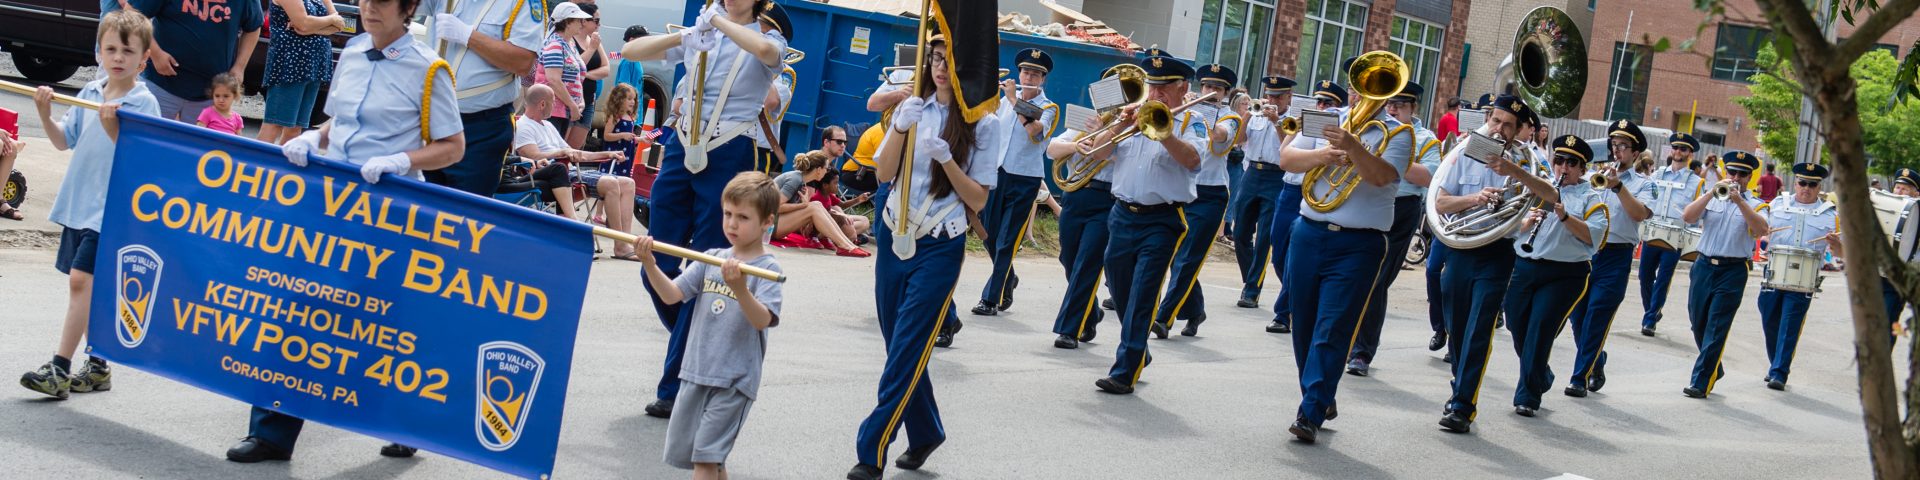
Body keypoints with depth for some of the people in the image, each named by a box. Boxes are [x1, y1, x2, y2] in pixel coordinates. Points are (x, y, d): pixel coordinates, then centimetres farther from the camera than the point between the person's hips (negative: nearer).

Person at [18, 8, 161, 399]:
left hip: (112, 209, -7)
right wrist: (45, 114, -4)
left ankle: (60, 369, -10)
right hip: (77, 203, 7)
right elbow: (64, 141, 12)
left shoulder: (144, 102, -10)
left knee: (81, 281, -13)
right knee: (87, 287, 12)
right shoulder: (90, 93, 8)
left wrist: (113, 128, -28)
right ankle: (98, 367, 22)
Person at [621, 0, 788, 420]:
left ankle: (676, 389, 1)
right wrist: (682, 36, -5)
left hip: (728, 157, -5)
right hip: (682, 149, 5)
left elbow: (764, 50, -26)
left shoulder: (768, 40, 1)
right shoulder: (697, 36, 14)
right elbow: (630, 51, 10)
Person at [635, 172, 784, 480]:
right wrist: (649, 264, -11)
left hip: (734, 379, -7)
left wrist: (739, 288, -37)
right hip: (696, 373, 7)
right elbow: (671, 295, 4)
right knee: (682, 451, 12)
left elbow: (763, 320, -21)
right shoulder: (712, 259, 8)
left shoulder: (767, 268, -9)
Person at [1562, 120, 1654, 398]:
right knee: (1577, 316, 5)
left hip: (1615, 257, -3)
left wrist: (1618, 186, -20)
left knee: (1596, 318, -9)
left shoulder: (1641, 184, 7)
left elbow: (1640, 214, -11)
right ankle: (1596, 364, 28)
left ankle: (1580, 378, -5)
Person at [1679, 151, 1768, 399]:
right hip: (1704, 266, 3)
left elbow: (1761, 230, -13)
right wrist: (1713, 192, -13)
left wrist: (1739, 201, -20)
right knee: (1698, 324, 11)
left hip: (1733, 271, -3)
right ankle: (1714, 370, 33)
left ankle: (1701, 382, -6)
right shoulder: (1711, 199, 12)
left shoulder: (1754, 205, 7)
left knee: (1716, 329, -8)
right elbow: (1688, 216, -6)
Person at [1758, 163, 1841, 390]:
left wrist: (1836, 243, -15)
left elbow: (1841, 254, 8)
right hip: (1773, 275, 2)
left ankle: (1779, 373, -4)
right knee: (1770, 324, 8)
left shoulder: (1830, 215, 6)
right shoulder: (1776, 206, 11)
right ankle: (1776, 366, 26)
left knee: (1790, 327, -7)